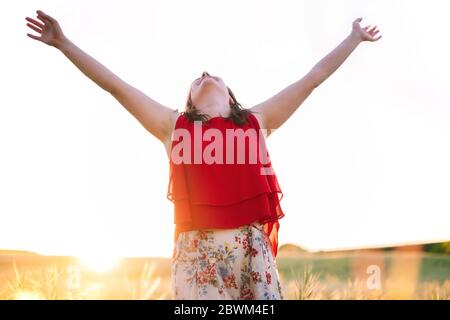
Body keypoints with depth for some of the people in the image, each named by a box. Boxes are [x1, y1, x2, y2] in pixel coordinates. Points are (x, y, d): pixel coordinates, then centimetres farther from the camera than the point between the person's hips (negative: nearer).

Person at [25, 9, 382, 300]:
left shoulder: (257, 120, 20)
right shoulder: (174, 125, 19)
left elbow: (314, 77, 28)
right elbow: (115, 84, 21)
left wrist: (353, 39, 36)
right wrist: (64, 43, 23)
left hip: (253, 246, 1)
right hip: (198, 250, -1)